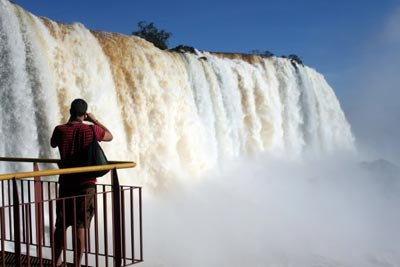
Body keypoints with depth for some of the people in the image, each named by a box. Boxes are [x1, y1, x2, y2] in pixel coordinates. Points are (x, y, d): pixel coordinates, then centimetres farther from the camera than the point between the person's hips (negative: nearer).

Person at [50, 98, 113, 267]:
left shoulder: (60, 130, -4)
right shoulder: (91, 130, -9)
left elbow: (53, 144, 19)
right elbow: (110, 136, 10)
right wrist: (95, 121, 15)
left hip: (66, 183, 3)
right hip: (86, 184, -2)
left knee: (61, 225, 15)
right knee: (80, 227, 0)